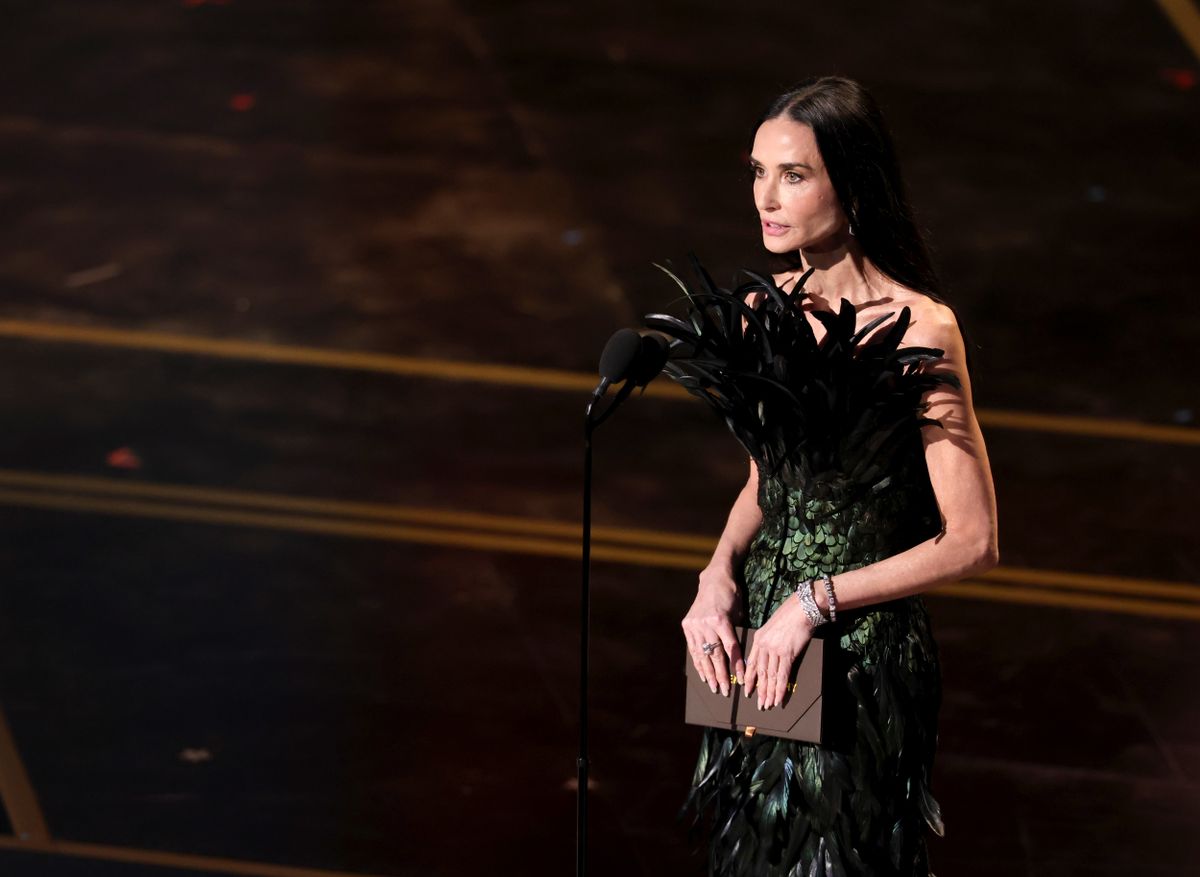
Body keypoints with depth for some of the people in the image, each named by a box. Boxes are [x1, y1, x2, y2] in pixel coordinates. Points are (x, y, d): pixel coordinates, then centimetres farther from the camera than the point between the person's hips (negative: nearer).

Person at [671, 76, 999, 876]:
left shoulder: (919, 333, -19)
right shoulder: (767, 307, 1)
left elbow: (972, 543, -17)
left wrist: (815, 602, -16)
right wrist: (720, 575, -5)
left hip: (864, 652, -6)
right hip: (758, 635, 6)